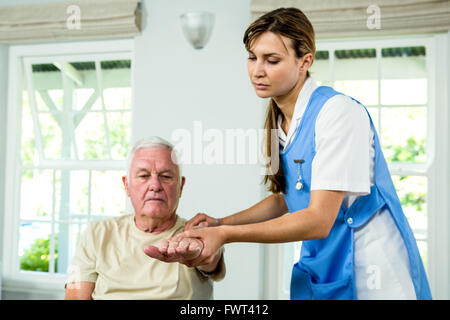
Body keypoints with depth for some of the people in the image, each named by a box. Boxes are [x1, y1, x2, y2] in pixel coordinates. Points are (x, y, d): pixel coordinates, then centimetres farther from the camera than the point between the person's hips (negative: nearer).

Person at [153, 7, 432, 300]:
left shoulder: (339, 112, -20)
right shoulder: (278, 122, 4)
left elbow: (319, 220, -25)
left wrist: (226, 235, -28)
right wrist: (221, 223, 0)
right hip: (321, 265, 7)